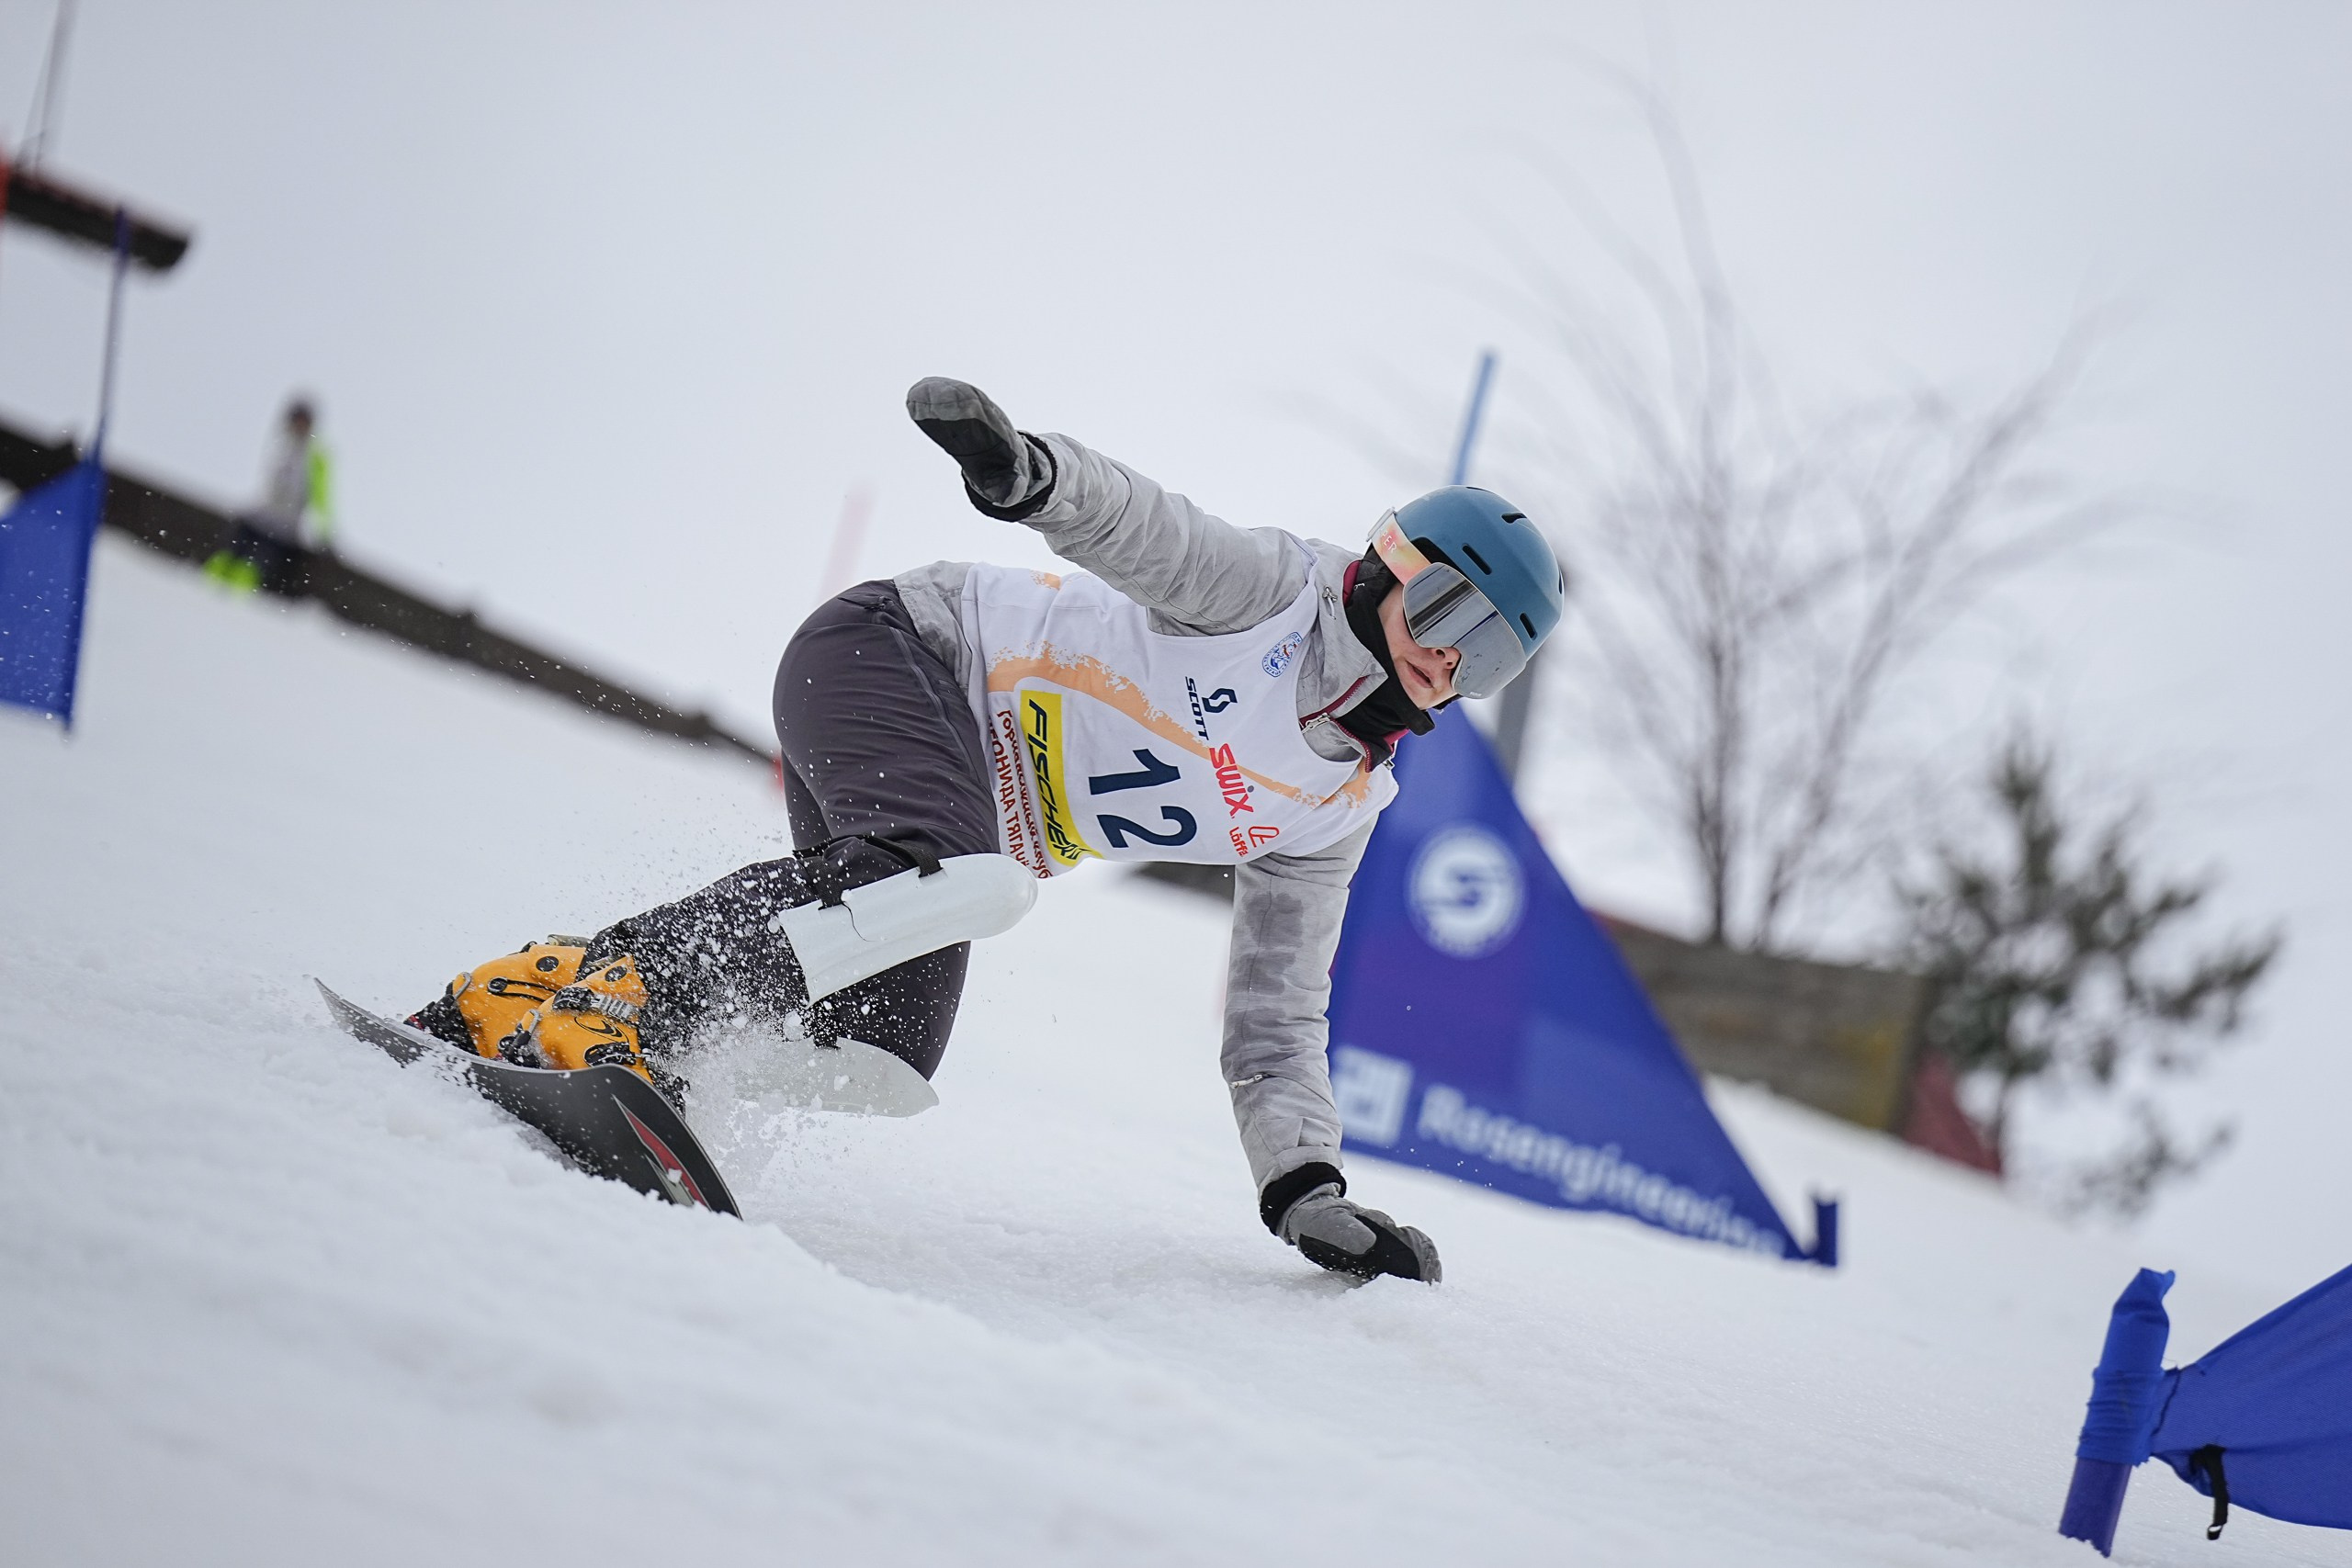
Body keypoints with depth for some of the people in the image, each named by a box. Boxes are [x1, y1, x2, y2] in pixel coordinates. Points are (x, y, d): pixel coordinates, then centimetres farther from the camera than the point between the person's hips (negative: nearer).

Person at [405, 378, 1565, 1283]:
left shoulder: (1334, 813, 8)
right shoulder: (1279, 589, -9)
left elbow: (1276, 1017, 10)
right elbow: (1132, 522, -26)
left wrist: (1306, 1186, -3)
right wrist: (1024, 469, -49)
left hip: (974, 822, 8)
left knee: (879, 1065, -12)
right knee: (966, 884, -37)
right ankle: (606, 1000, -35)